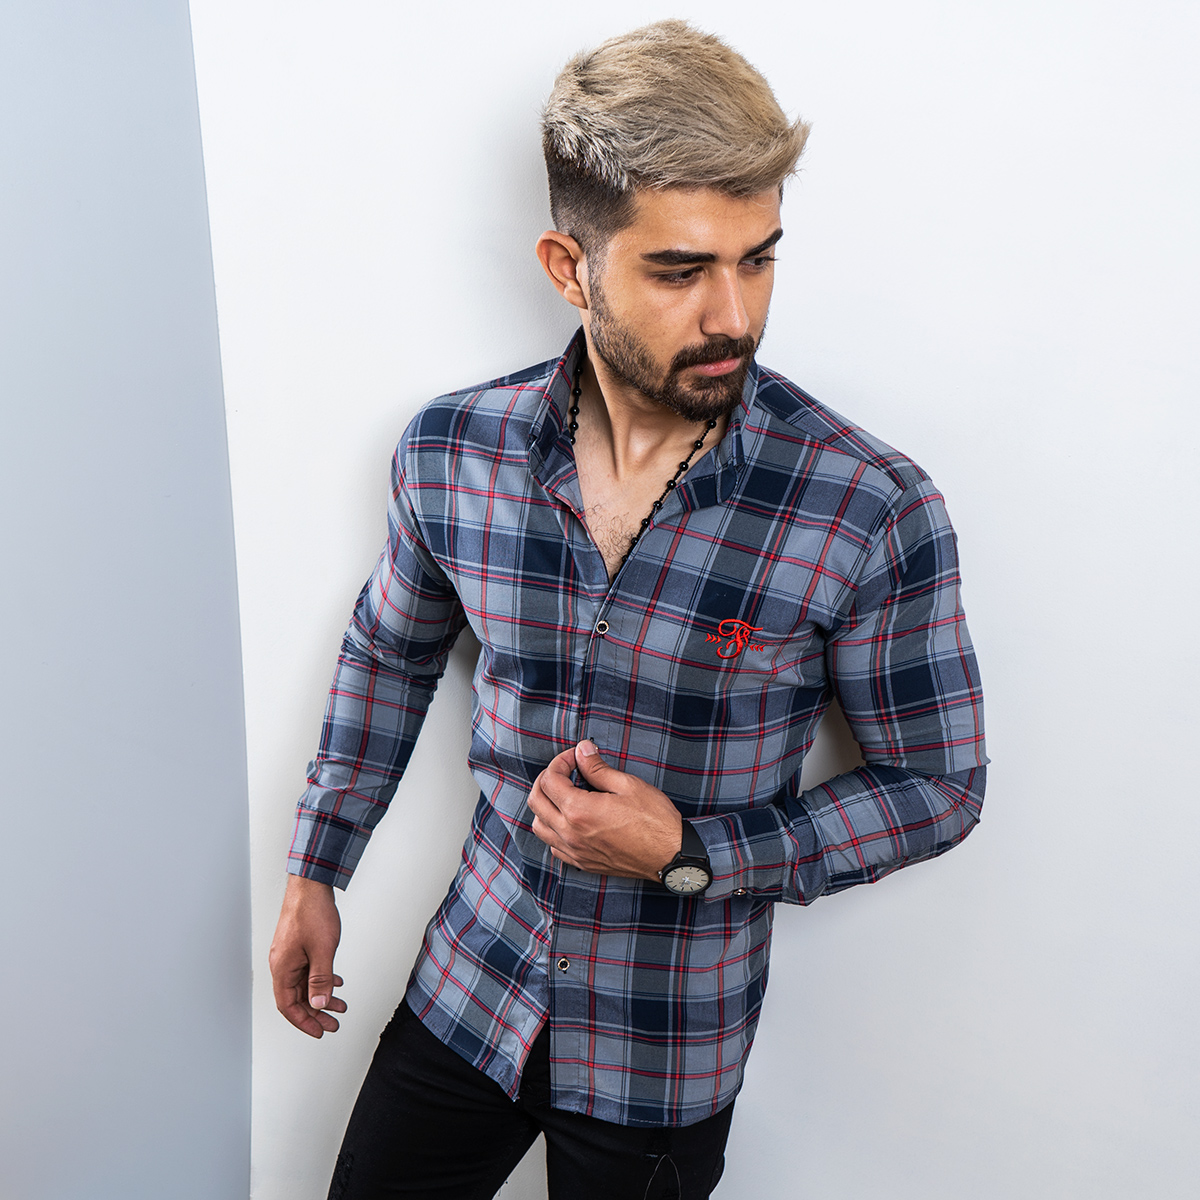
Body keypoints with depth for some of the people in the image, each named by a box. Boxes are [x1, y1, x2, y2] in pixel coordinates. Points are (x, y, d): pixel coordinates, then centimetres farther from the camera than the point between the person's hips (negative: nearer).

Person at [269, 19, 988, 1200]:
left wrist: (691, 854, -21)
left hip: (666, 1056, -2)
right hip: (467, 984, 3)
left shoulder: (875, 515, -23)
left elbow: (938, 785, -10)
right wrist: (313, 873, 10)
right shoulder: (450, 451, -13)